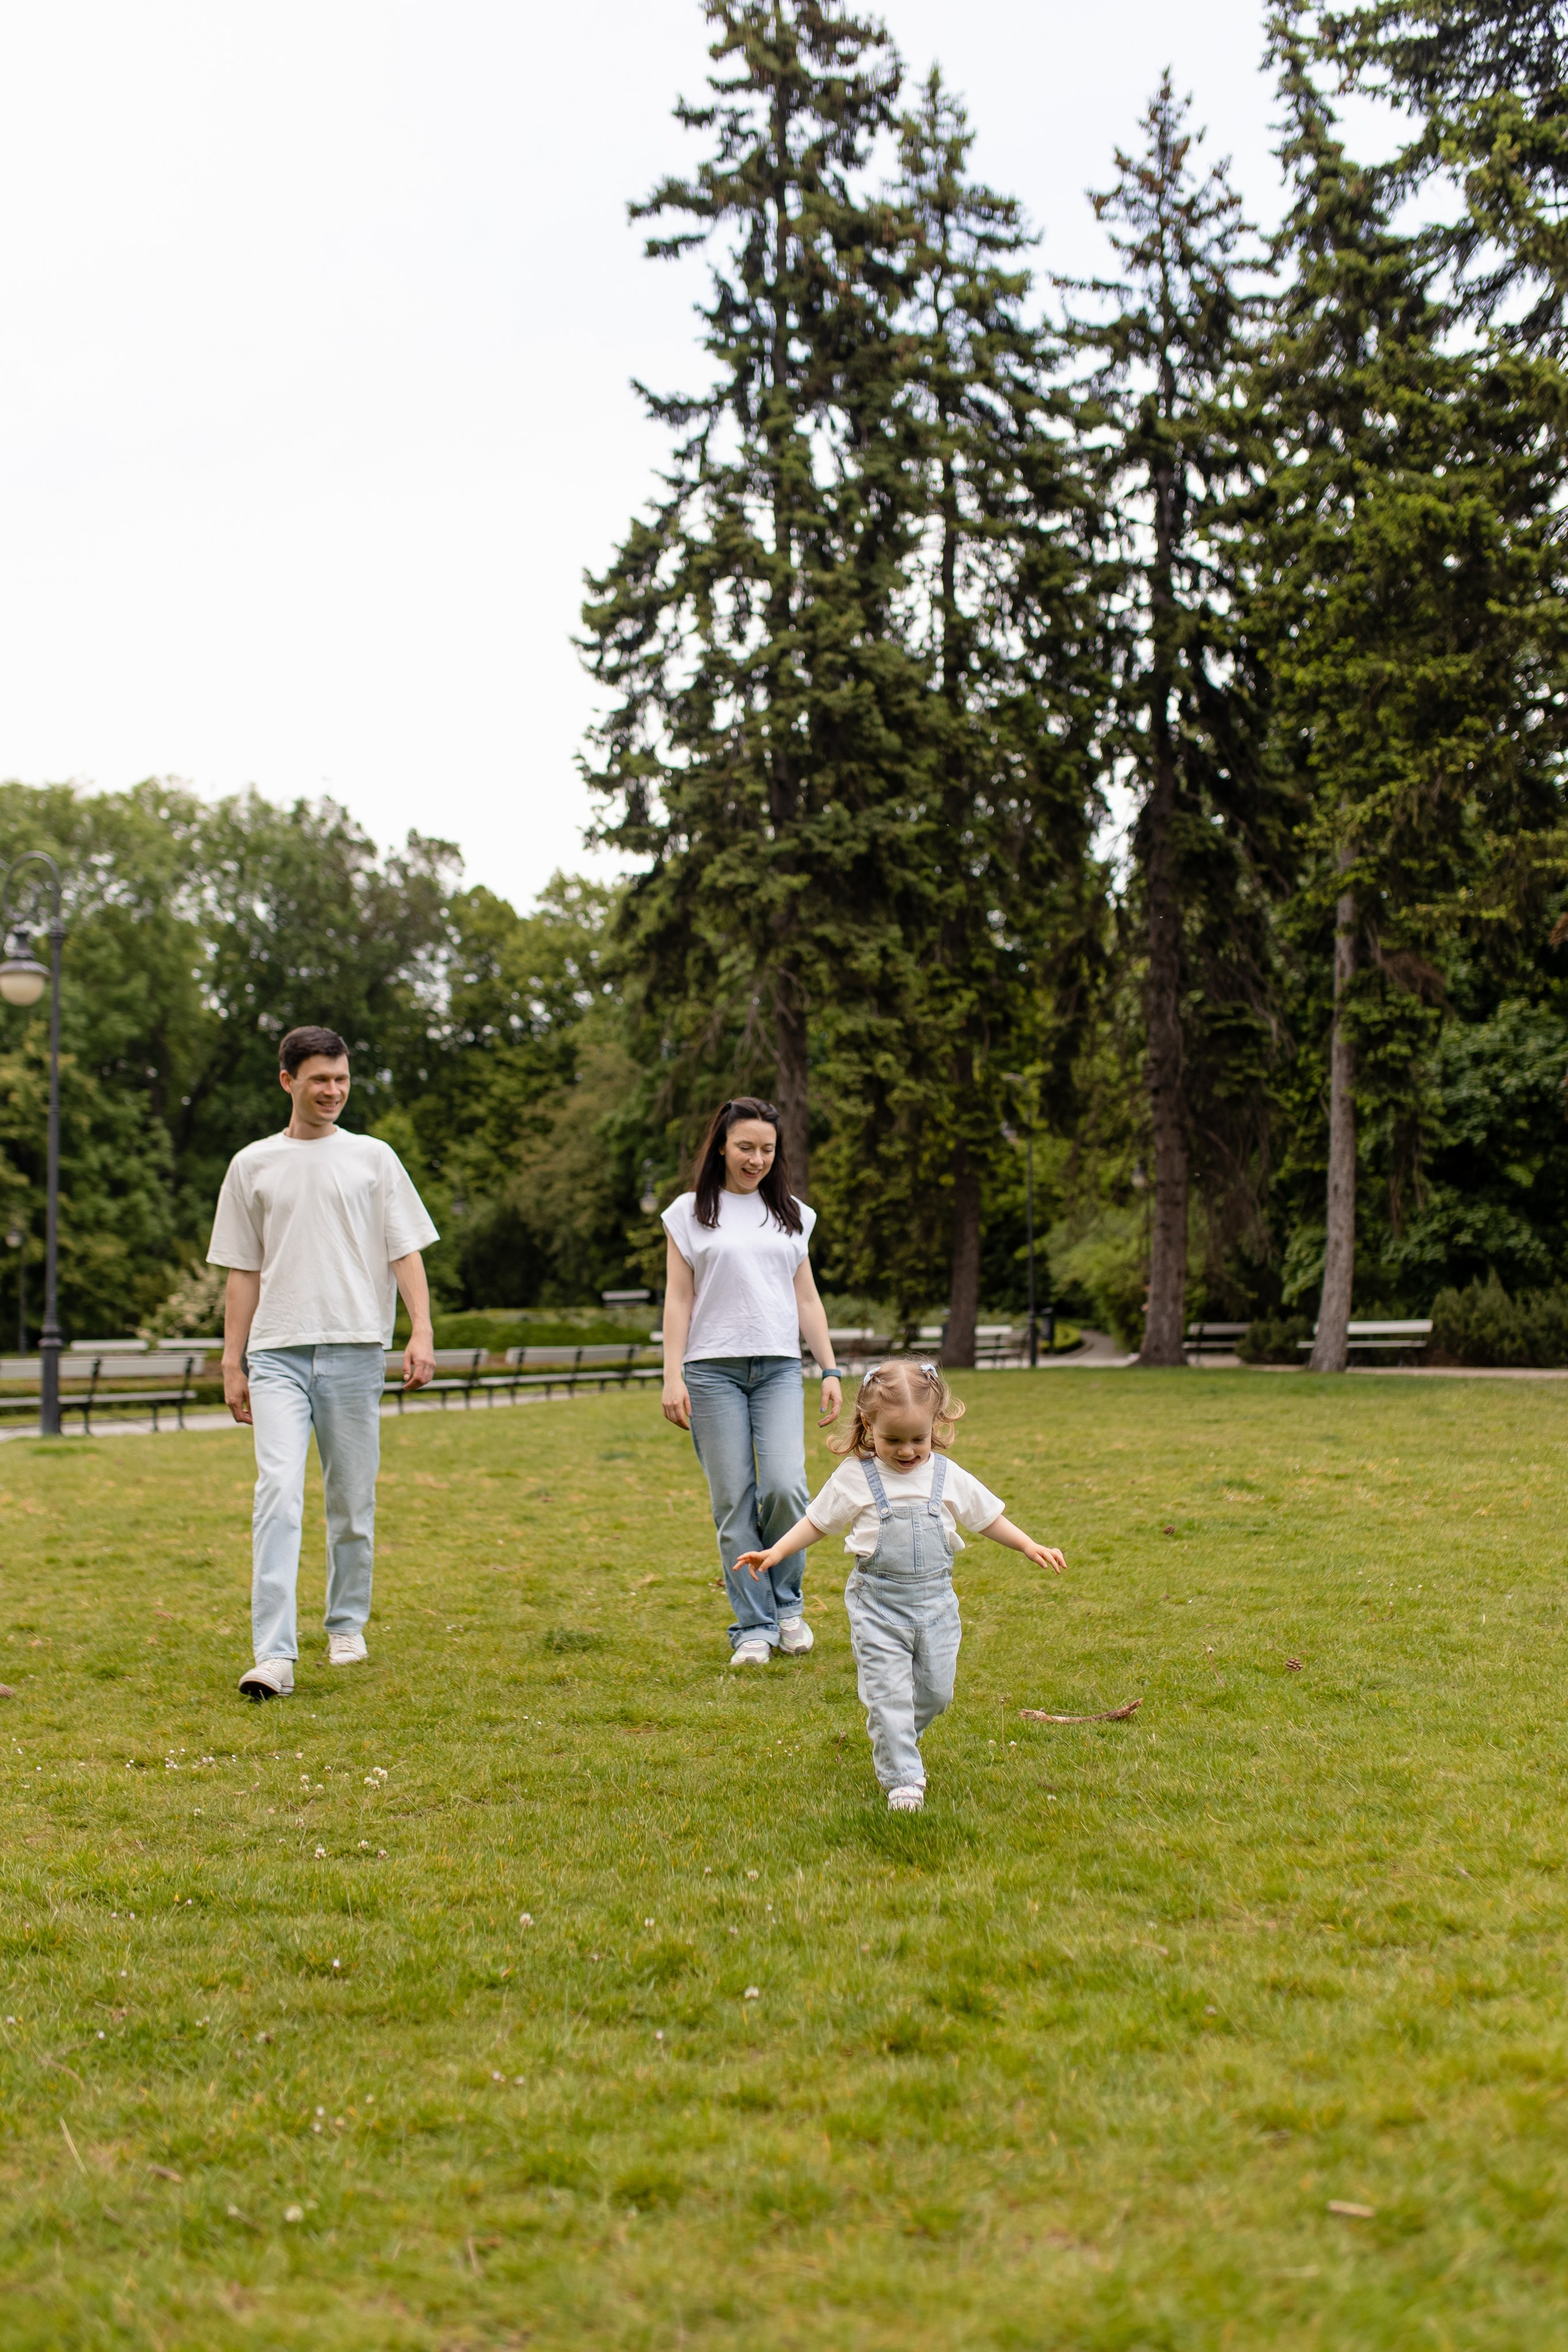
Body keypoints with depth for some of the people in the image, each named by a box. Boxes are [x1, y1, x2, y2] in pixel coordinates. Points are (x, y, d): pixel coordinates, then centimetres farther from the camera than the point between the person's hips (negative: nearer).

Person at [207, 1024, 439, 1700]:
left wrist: (422, 1331, -9)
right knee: (278, 1491, -15)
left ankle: (347, 1626, 24)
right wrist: (231, 1363, 8)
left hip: (356, 1348, 0)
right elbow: (243, 1272, 14)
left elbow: (406, 1252, 5)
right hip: (277, 1352, 0)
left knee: (353, 1501, 5)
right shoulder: (252, 1166, 12)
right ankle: (273, 1654, -19)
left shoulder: (373, 1158, 10)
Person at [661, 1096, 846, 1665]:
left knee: (785, 1486, -13)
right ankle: (753, 1627, 5)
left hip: (779, 1368, 2)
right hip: (713, 1368, -2)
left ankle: (785, 1602, 10)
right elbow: (678, 1298, 3)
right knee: (734, 1502, -4)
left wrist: (831, 1371, 8)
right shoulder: (690, 1212, 6)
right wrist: (672, 1377, -5)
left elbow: (806, 1298, 15)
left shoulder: (791, 1214, 14)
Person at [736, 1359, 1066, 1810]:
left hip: (935, 1602, 3)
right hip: (877, 1604, -3)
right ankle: (903, 1778, -3)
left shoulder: (948, 1477, 2)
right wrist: (775, 1553, -5)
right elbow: (817, 1523, 4)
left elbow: (988, 1517, 13)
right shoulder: (853, 1479, -5)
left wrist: (1029, 1546, 6)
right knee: (888, 1692, -9)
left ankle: (897, 1740, 37)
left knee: (936, 1691, 9)